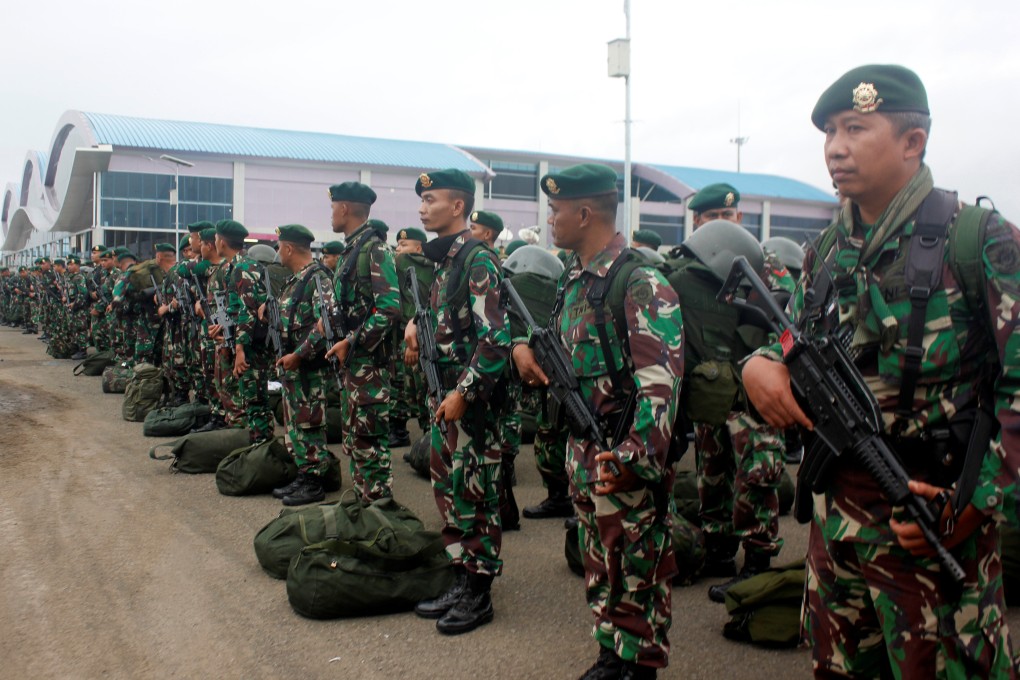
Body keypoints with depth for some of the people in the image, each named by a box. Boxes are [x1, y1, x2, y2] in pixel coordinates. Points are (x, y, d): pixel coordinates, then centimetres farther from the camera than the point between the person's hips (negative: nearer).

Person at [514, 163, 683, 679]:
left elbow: (660, 383, -25)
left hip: (626, 458, -9)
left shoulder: (640, 285, -17)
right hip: (582, 452, 9)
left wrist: (635, 459, -30)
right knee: (599, 565, 20)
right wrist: (525, 348, 9)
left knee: (637, 573, 6)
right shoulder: (574, 279, 11)